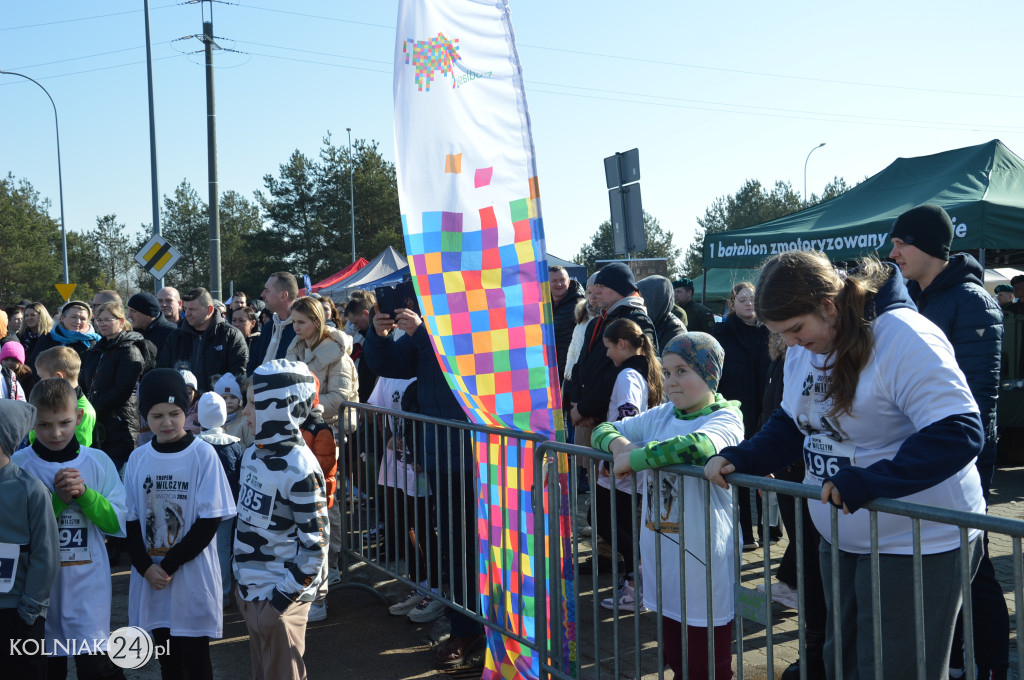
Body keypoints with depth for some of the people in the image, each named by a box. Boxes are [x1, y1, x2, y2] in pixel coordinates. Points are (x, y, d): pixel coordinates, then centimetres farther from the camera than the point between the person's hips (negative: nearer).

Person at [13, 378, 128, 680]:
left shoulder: (99, 462, -1)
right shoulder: (18, 465, -4)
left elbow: (119, 522, -2)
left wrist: (83, 494, -15)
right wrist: (57, 499, -17)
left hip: (89, 589, 0)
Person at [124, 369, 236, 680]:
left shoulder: (203, 454, -8)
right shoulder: (138, 458, 2)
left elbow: (209, 522, -9)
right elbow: (131, 520, 4)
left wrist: (169, 565, -13)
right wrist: (146, 567, -10)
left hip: (193, 578, -3)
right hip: (150, 576, 4)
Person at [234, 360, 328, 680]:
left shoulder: (300, 468, -21)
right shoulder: (253, 454, 5)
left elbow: (315, 544, -20)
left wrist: (284, 596, -17)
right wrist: (241, 580, 15)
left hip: (278, 597, -8)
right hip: (248, 590, 8)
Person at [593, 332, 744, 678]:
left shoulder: (726, 418, -13)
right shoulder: (661, 416, 7)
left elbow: (701, 445, -35)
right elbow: (603, 429, 13)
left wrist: (634, 457, -26)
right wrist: (618, 443, -11)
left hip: (702, 565, -6)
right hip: (663, 564, 7)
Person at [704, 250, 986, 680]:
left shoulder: (903, 339, -23)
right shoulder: (804, 348, 3)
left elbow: (959, 433, -28)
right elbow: (792, 424, 14)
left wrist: (866, 482, -36)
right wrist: (740, 459, -3)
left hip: (916, 545, -8)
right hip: (841, 539, 8)